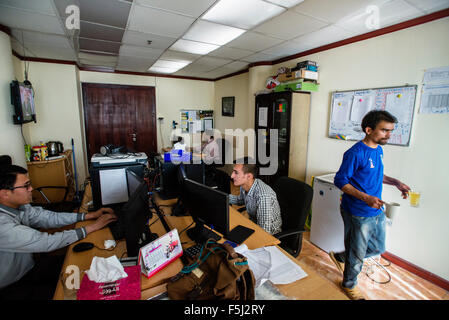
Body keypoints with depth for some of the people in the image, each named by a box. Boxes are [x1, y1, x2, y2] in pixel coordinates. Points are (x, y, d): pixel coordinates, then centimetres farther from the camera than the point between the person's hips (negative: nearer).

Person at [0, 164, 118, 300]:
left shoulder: (18, 206, -9)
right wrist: (91, 228, -27)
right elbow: (46, 243, -32)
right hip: (11, 288, -7)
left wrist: (90, 215, -10)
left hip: (29, 266, 7)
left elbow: (48, 218, -3)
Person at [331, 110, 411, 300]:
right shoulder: (355, 153, -21)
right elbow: (340, 180, -20)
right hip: (358, 214, -8)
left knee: (378, 248, 24)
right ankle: (349, 285, 38)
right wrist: (366, 198, -28)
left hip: (377, 212, 8)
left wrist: (395, 182, 4)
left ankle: (340, 257, 41)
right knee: (357, 255, 11)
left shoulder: (378, 150, 6)